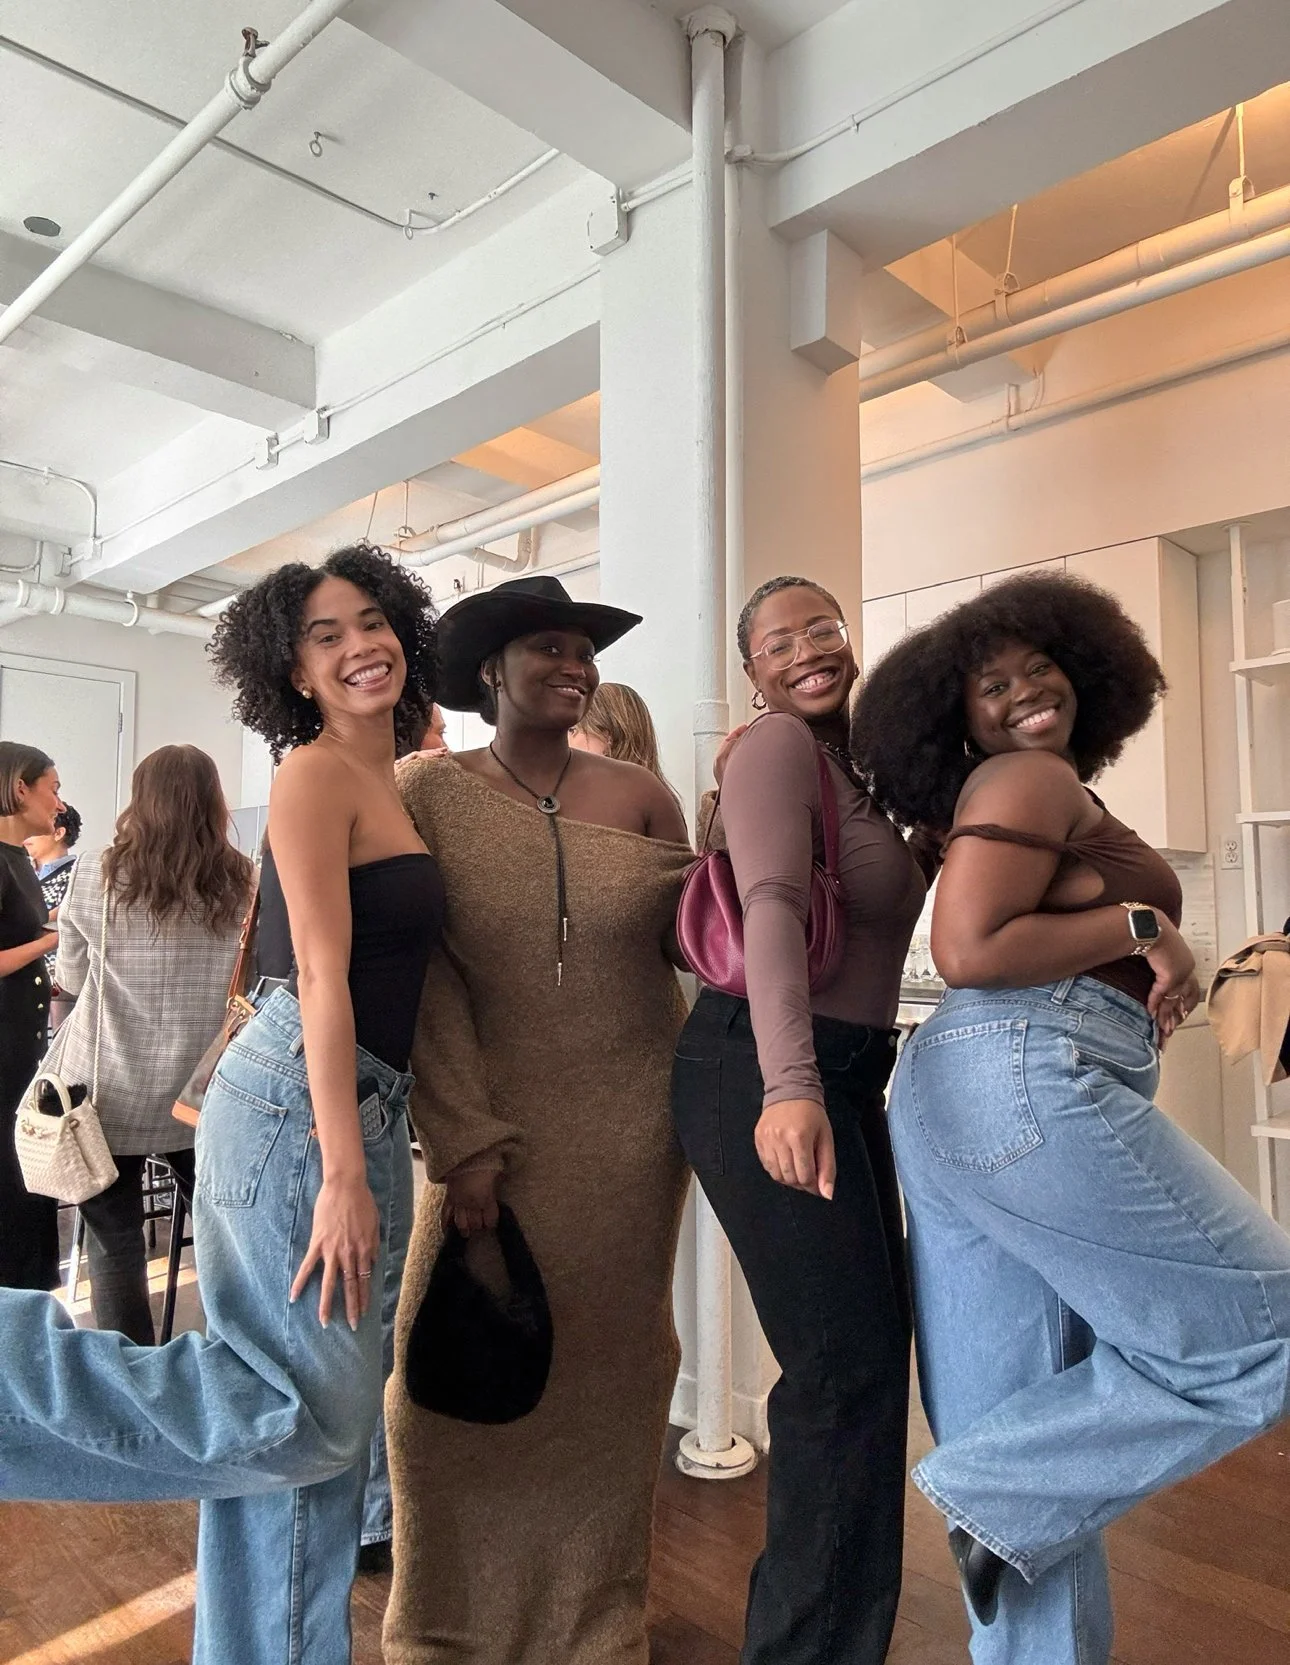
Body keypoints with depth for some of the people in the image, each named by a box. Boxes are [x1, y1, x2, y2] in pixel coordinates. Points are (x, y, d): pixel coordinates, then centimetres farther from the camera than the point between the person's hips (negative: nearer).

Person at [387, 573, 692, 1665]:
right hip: (495, 1116, -2)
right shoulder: (430, 793, -4)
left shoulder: (637, 794, 3)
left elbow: (685, 931, 4)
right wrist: (465, 1142, -15)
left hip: (634, 1123, 2)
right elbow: (423, 976, -9)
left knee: (611, 1367, 12)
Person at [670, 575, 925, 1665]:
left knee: (876, 1344, 15)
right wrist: (790, 1084, -37)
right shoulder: (776, 748, -11)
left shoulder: (853, 763, 18)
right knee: (848, 1360, -7)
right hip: (767, 1074, -9)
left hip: (843, 1074, 9)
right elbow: (773, 908, -25)